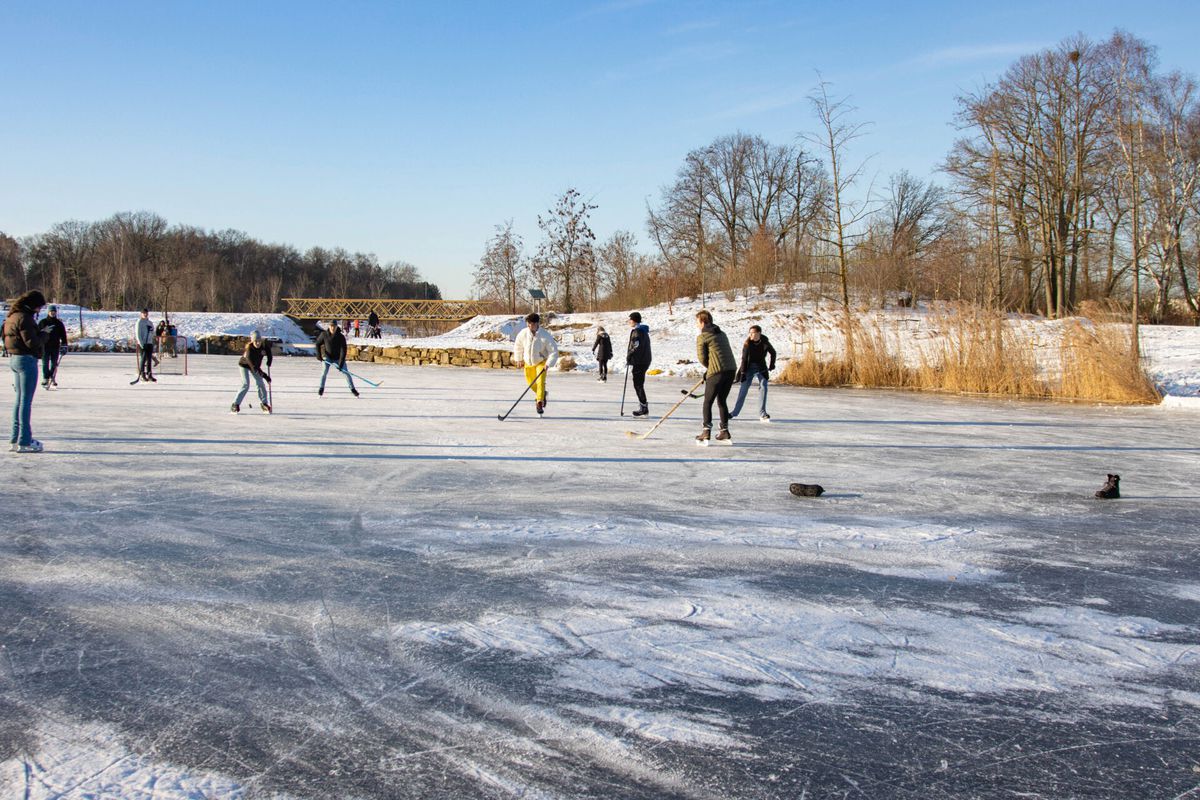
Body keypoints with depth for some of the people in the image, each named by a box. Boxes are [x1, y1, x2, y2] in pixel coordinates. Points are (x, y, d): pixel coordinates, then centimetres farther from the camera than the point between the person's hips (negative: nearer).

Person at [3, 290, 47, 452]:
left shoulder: (12, 316, 14)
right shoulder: (24, 318, -17)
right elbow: (32, 342, -23)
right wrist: (44, 334, -4)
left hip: (14, 358, 10)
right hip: (26, 360, -10)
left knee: (19, 399, 15)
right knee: (26, 400, -6)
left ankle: (16, 439, 20)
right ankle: (24, 442, -4)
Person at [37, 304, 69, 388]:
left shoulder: (59, 323, 7)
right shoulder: (42, 322, 3)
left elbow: (63, 335, 8)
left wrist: (64, 345, 1)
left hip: (55, 346, 1)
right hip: (45, 346, -1)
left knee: (54, 364, 6)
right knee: (45, 363, -3)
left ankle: (53, 379, 15)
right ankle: (45, 379, 0)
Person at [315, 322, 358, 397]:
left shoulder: (341, 337, -20)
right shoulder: (324, 334, -13)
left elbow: (343, 351, -22)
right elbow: (318, 343, 3)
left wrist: (341, 364, -28)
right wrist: (318, 354, -9)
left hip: (338, 358, -1)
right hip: (327, 357, 1)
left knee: (345, 372, -4)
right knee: (324, 371, -17)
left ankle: (352, 389, 11)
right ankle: (321, 388, 0)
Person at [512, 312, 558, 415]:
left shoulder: (545, 335, -24)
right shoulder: (523, 333, -16)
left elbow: (554, 351, -18)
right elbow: (518, 345, 5)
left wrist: (548, 363, -26)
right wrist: (518, 358, 11)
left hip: (541, 362, -4)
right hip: (528, 362, 4)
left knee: (540, 381, -21)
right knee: (531, 382, 15)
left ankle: (540, 403, -15)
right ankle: (541, 394, 45)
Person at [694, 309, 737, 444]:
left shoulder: (702, 337, -2)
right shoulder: (722, 334, 20)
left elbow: (702, 358, -3)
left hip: (717, 372, -7)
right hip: (731, 369, 7)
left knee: (708, 402, 3)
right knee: (722, 401, 18)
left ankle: (706, 432, -6)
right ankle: (725, 432, 18)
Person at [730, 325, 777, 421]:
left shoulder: (765, 342, -11)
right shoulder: (747, 343, -15)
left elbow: (773, 353, 8)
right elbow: (744, 358, -15)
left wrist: (772, 364, 4)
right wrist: (743, 372, -19)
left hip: (761, 368, 1)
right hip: (749, 367, -1)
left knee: (763, 387, -11)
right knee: (743, 389, -1)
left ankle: (762, 414, -7)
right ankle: (735, 412, 8)